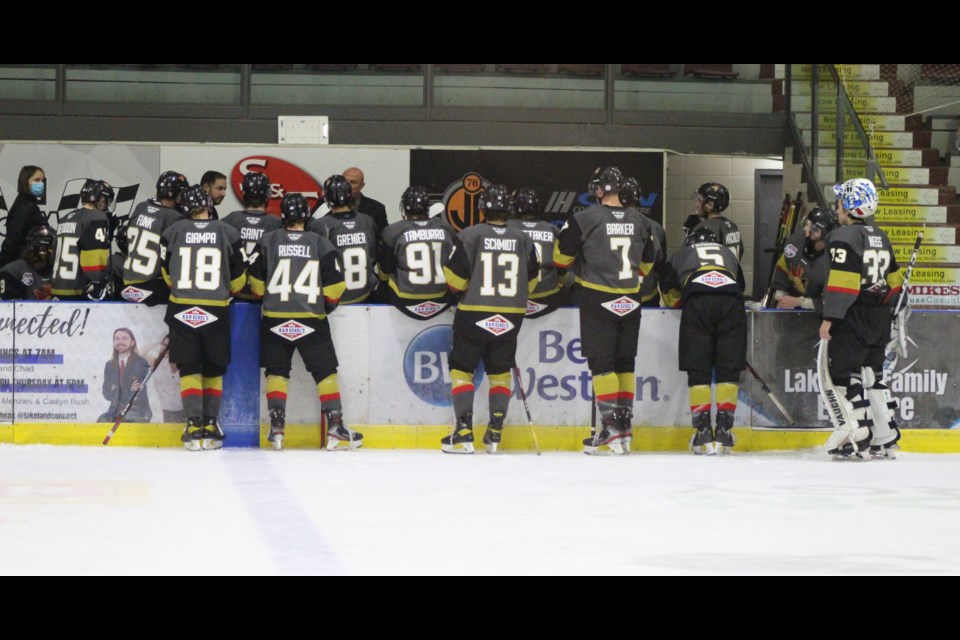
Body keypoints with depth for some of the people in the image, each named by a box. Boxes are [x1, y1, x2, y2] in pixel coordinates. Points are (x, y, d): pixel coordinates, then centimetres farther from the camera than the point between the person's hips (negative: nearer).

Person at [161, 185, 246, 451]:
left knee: (189, 368, 6)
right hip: (216, 311, 0)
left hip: (182, 309, 0)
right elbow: (239, 278, 6)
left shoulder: (173, 232, 1)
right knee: (214, 370, 14)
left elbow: (168, 274, 12)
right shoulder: (228, 233, 0)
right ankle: (211, 425, 10)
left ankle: (194, 426, -5)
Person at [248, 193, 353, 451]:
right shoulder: (321, 243, 1)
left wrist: (264, 299, 23)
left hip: (275, 320, 1)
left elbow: (256, 281, 3)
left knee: (276, 371, 11)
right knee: (325, 371, 6)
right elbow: (334, 284, 0)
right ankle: (335, 426, 1)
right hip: (311, 320, -1)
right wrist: (325, 306, 18)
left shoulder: (268, 241, 2)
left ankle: (277, 426, 2)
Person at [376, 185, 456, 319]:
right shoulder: (447, 230, 0)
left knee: (381, 290, 29)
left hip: (406, 302, -2)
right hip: (442, 301, 2)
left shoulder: (393, 232, -8)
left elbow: (384, 275, 2)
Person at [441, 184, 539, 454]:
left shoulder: (470, 236, -9)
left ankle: (463, 434, -2)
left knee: (462, 368, 7)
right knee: (500, 371, 16)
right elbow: (531, 280, 11)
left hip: (473, 314, -3)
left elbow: (455, 279, -9)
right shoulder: (523, 240, 2)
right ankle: (495, 433, 13)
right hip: (510, 317, 3)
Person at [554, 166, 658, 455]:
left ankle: (612, 425, -9)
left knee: (601, 362, -2)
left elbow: (562, 257, -4)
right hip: (630, 301, 5)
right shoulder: (640, 222, 6)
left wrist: (579, 267, 17)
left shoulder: (584, 219, -10)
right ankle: (625, 425, 13)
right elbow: (647, 262, 17)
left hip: (597, 299, -5)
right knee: (625, 362, 11)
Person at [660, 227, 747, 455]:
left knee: (698, 370, 5)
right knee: (729, 369, 7)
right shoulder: (728, 253, 38)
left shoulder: (681, 255, 33)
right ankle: (724, 431, 3)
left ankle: (703, 431, 0)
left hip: (697, 301, -1)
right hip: (731, 302, 1)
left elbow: (668, 293, 41)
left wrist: (679, 303, 60)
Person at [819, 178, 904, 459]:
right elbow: (894, 280, 19)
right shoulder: (881, 237, 15)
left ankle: (858, 434, -7)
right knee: (872, 375, 14)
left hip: (852, 320, -8)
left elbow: (841, 281, -20)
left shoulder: (844, 237, -12)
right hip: (879, 320, 8)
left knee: (840, 372, -2)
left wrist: (830, 317, -18)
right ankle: (885, 439, 13)